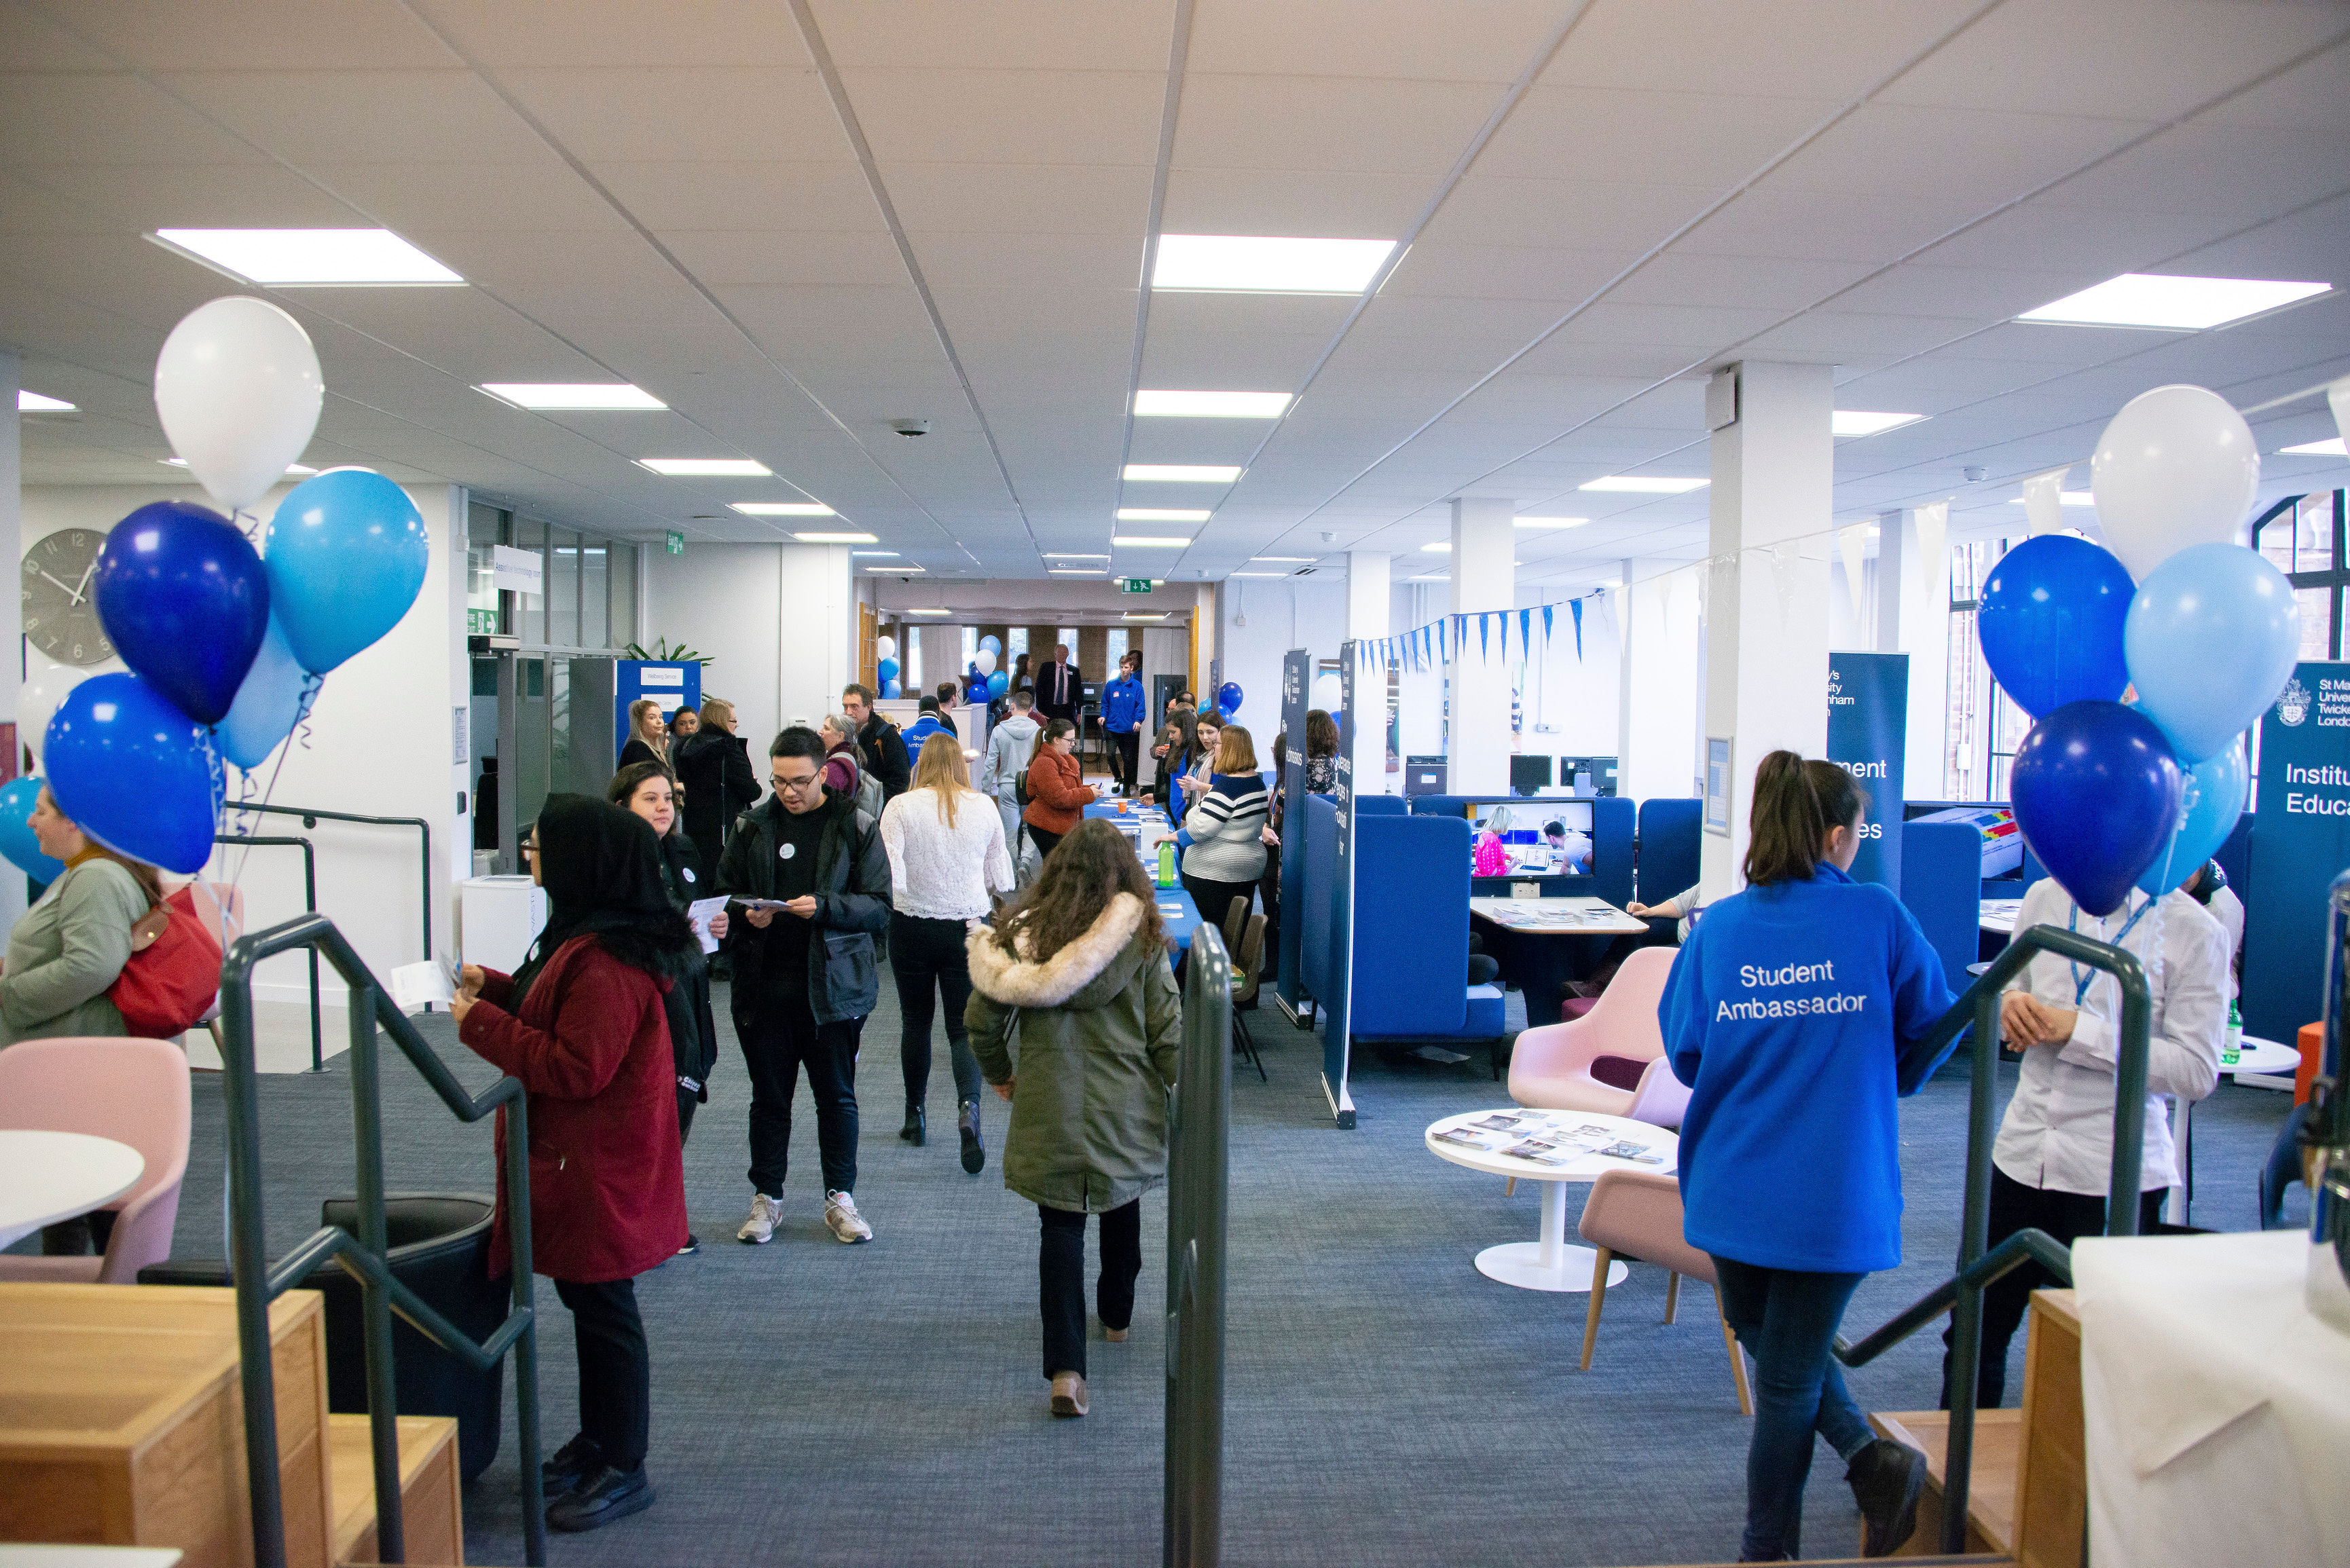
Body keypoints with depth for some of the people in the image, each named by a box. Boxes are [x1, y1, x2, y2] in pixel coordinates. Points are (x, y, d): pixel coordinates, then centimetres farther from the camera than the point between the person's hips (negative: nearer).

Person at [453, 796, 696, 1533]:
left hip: (600, 1168, -11)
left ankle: (624, 1470, 16)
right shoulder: (585, 934, 10)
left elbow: (575, 1068, -27)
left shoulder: (606, 961, -26)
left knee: (603, 1308, 2)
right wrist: (494, 986, 8)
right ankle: (599, 1441, 36)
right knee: (589, 1300, 21)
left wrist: (480, 1023, -20)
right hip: (575, 1160, 11)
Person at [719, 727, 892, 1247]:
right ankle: (767, 1196, 24)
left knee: (836, 1095, 9)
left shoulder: (857, 828, -2)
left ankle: (840, 1197, 22)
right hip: (764, 985, 2)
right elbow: (724, 890, 14)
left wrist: (825, 907, -22)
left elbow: (880, 907, -6)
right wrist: (747, 914, -8)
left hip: (832, 984, -2)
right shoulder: (755, 826, 6)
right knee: (769, 1096, 11)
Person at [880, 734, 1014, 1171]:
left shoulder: (901, 807, -10)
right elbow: (1002, 880, 2)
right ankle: (968, 1107, -19)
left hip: (913, 925, -1)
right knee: (965, 1026, 5)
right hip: (968, 926, 1)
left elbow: (888, 878, -16)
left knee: (915, 1023, 16)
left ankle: (915, 1116, 28)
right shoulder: (985, 807, -3)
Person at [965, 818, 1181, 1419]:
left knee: (1060, 1225, 7)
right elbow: (1167, 1028, -7)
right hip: (1126, 1107, 1)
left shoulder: (1022, 934, -6)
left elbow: (981, 1017, -2)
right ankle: (1117, 1317, 44)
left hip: (1050, 1110, 0)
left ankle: (1065, 1368, -2)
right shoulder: (1141, 939, -9)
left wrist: (999, 1073, 15)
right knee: (1122, 1210, 24)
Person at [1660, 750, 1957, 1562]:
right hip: (1835, 1191, -1)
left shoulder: (1716, 927, -2)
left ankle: (1867, 1454, 12)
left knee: (1770, 1342, 23)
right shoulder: (1878, 915, -8)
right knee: (1790, 1373, 13)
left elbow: (1684, 1052, 3)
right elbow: (1932, 1027, 3)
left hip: (1733, 1186, 2)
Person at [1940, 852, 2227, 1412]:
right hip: (2023, 1155, 4)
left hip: (2117, 1176, -4)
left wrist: (2079, 1031, -19)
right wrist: (2010, 1003, -6)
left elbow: (2196, 1071, -13)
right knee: (1974, 1329, 15)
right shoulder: (2045, 898, 4)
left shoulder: (2196, 932, -9)